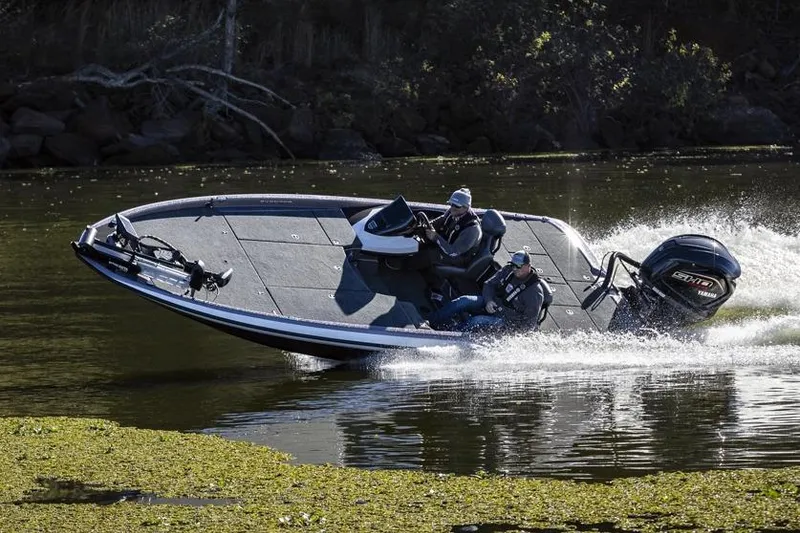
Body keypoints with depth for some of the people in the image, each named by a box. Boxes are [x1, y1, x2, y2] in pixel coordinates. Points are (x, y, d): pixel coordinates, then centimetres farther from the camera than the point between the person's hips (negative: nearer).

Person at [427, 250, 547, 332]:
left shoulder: (535, 291, -20)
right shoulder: (509, 270, -1)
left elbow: (529, 321, -20)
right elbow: (489, 284, 8)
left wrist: (502, 311, -23)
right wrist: (489, 301, -14)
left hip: (508, 322, -6)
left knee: (477, 321, -32)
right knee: (464, 301, -18)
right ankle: (432, 322, -22)